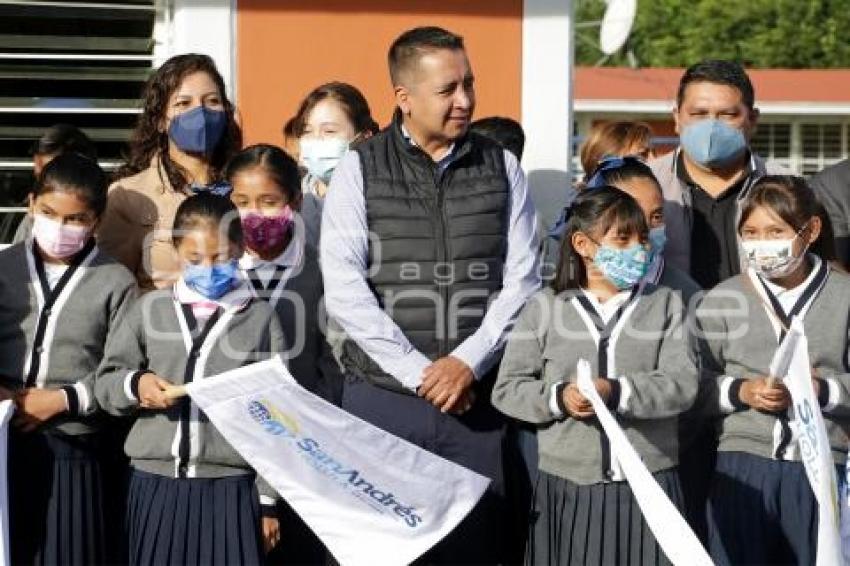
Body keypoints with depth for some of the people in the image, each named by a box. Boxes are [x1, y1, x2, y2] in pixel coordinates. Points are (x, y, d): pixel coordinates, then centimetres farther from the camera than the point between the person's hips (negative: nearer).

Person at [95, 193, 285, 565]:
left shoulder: (260, 317, 2)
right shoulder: (151, 308, 7)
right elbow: (105, 383, 12)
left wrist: (268, 500, 3)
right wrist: (135, 385, -11)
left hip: (230, 487, -2)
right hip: (156, 484, 2)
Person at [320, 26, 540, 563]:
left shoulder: (502, 168, 8)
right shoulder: (360, 170, 1)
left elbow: (522, 281, 3)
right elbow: (344, 287, -7)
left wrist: (468, 362, -11)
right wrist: (418, 372, -12)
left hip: (478, 398, 2)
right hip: (382, 395, -1)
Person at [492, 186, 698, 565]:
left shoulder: (665, 304, 6)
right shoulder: (544, 306, 5)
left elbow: (682, 385, -5)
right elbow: (506, 389, 4)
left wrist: (616, 392, -19)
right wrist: (558, 398, -14)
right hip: (568, 486, 0)